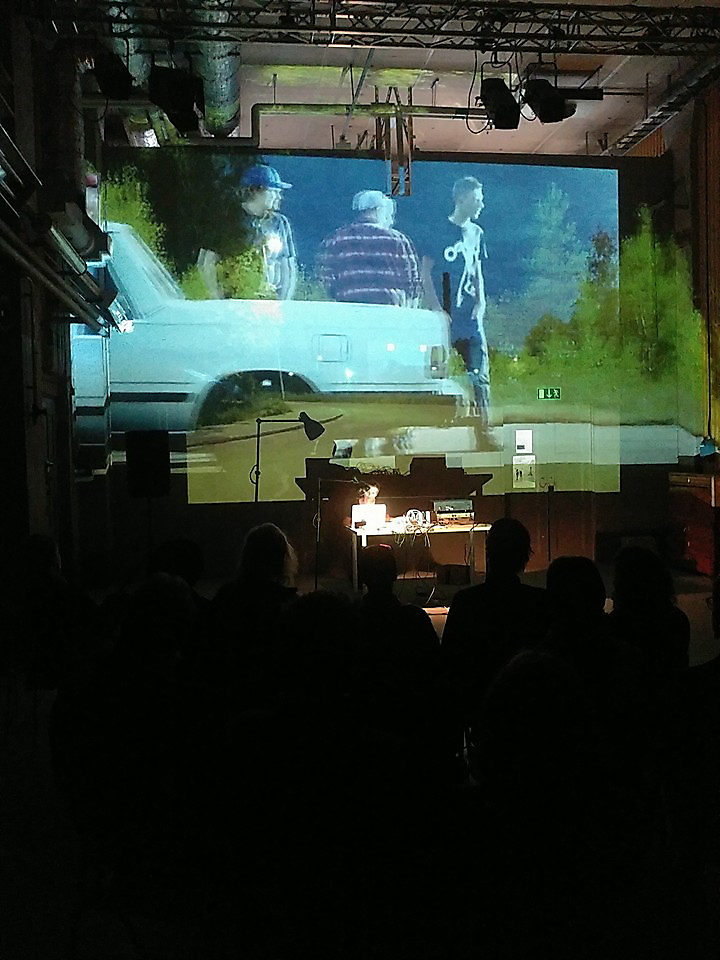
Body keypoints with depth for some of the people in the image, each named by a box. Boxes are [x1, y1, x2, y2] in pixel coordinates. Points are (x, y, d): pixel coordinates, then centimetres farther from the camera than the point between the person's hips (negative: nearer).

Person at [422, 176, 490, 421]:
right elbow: (426, 270, -2)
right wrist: (436, 309, -10)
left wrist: (481, 302, 6)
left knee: (480, 374, 2)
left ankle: (484, 421, 7)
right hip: (446, 315, -5)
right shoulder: (440, 230, -1)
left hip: (470, 316, 5)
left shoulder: (476, 233, 15)